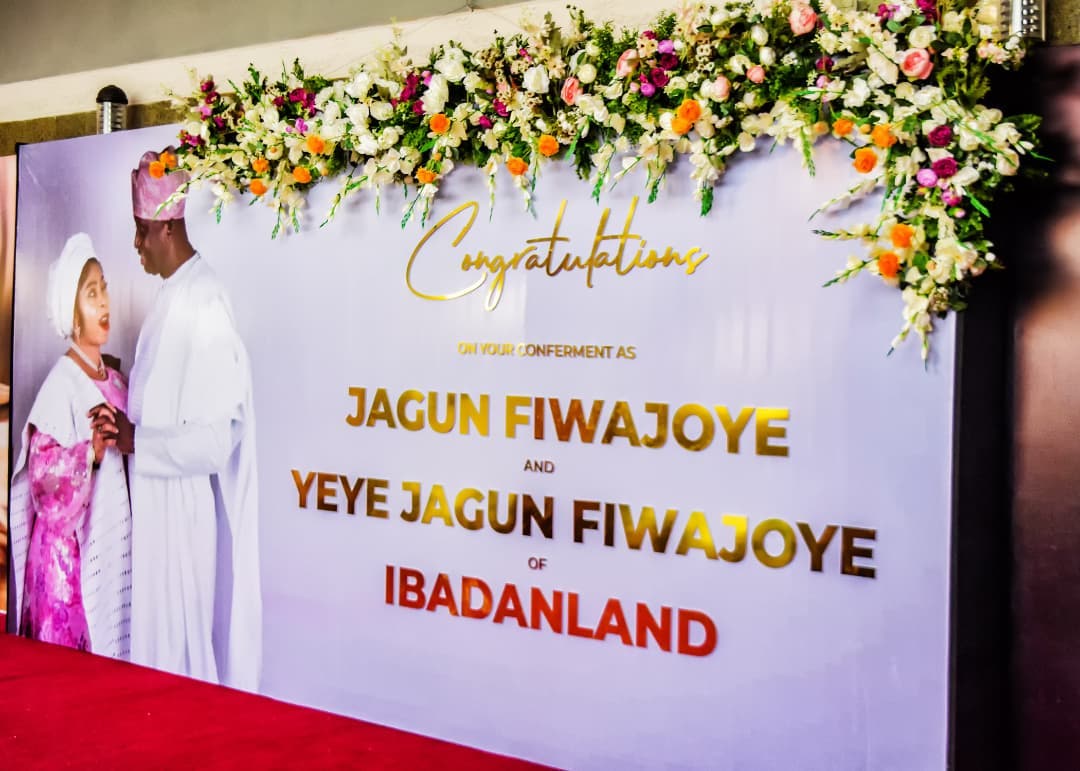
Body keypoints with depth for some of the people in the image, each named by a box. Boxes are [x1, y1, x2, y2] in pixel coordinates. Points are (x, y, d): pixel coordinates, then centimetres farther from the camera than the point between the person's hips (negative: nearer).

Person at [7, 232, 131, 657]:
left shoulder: (115, 381, 12)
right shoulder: (61, 382, -11)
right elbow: (41, 468, -18)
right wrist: (92, 450, -29)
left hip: (111, 545, 7)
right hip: (68, 546, -7)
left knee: (108, 650, 11)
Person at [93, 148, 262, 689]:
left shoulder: (200, 307, -21)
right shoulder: (175, 298, 7)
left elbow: (212, 438, -23)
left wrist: (136, 440, -12)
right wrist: (128, 422, 1)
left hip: (183, 510, -9)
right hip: (160, 505, 9)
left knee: (180, 648, 6)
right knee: (159, 637, 19)